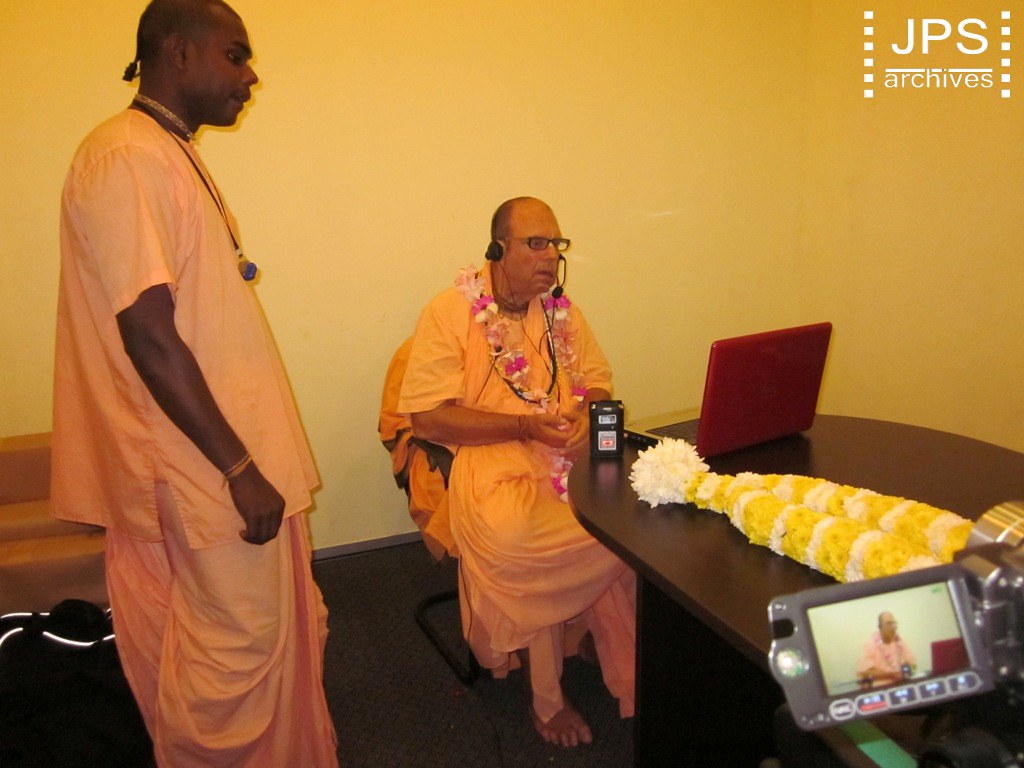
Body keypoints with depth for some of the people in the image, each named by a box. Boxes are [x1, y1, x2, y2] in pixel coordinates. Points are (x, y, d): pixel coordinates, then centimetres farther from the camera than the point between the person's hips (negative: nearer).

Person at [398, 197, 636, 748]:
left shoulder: (561, 311, 16)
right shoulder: (449, 313, -2)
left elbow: (599, 386, 18)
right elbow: (428, 417, -9)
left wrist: (587, 416, -7)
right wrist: (527, 424, -16)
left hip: (574, 453, 5)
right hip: (489, 457, -4)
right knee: (513, 533, -36)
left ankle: (631, 675, -4)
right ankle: (546, 696, -11)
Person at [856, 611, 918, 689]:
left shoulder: (900, 641, 7)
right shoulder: (870, 644, -9)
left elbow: (913, 662, 13)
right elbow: (864, 672, -15)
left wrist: (907, 669, -10)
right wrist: (891, 674, -17)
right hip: (878, 688, -6)